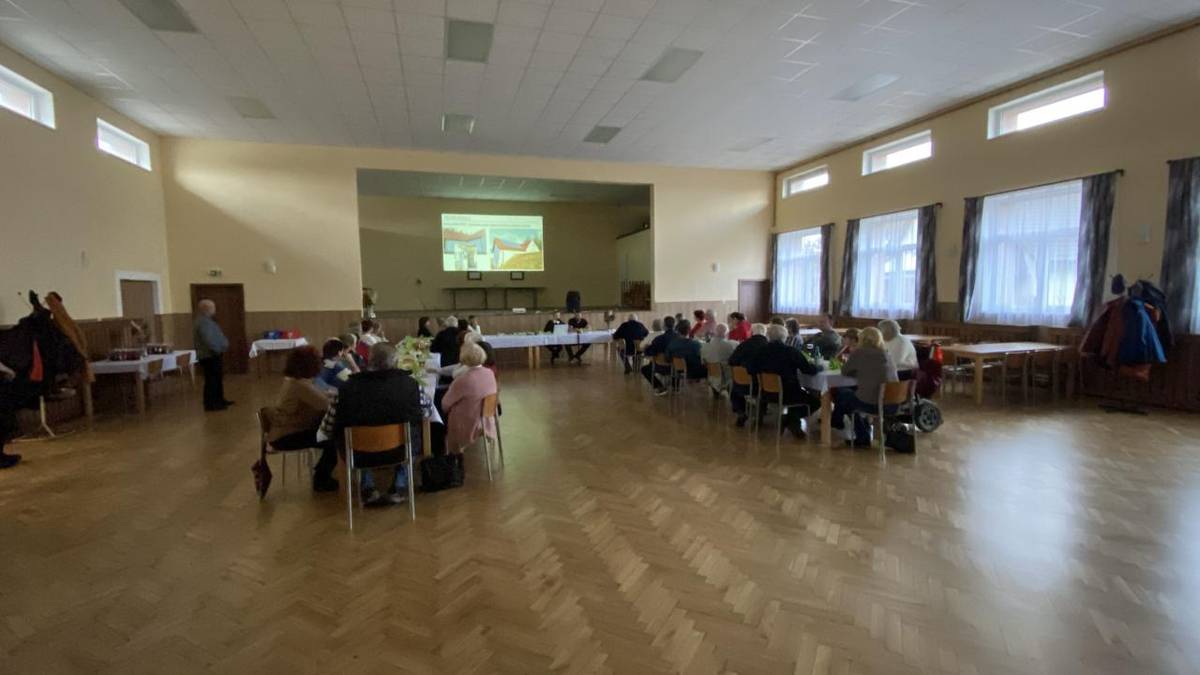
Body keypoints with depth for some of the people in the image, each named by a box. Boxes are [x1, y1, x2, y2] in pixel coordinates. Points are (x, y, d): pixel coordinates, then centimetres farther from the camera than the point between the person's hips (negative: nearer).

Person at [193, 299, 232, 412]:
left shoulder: (206, 321, 16)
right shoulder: (203, 322, -19)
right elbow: (208, 340, -28)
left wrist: (222, 347, 14)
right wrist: (218, 350, -21)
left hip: (213, 356, 11)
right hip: (210, 356, -11)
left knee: (217, 379, 19)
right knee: (212, 380, -6)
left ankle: (219, 400, 28)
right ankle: (210, 404, -1)